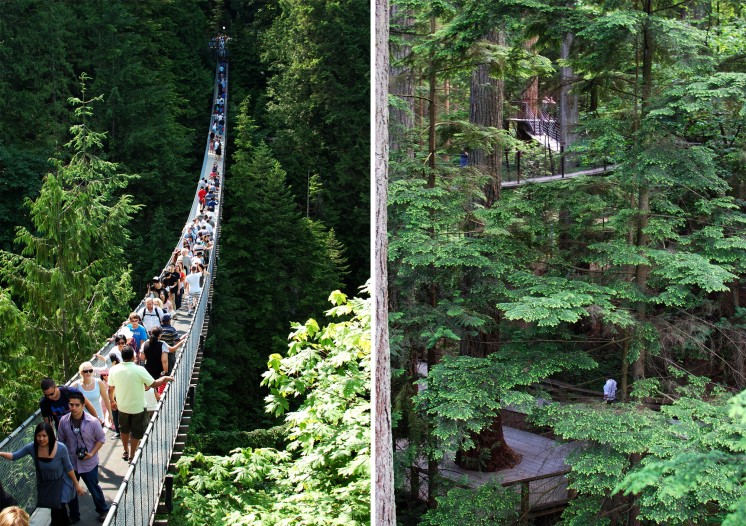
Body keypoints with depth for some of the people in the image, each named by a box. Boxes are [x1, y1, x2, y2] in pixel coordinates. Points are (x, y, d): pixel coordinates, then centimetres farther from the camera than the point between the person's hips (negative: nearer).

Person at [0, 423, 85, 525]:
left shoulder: (61, 448, -27)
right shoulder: (32, 447, -20)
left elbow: (68, 468, -13)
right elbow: (14, 456, -9)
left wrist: (76, 484, -5)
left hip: (60, 482, -3)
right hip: (44, 484, 3)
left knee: (57, 510, -15)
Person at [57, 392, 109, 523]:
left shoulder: (92, 422, -20)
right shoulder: (63, 421, -12)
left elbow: (101, 439, -6)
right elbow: (61, 441, 3)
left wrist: (92, 453, -15)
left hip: (89, 463, -3)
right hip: (70, 463, 3)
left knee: (94, 488, 13)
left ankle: (103, 511, 37)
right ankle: (74, 514, 40)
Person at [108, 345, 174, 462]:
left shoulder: (114, 370, -11)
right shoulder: (139, 370, -24)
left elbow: (110, 389, 1)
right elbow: (154, 384, -17)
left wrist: (112, 401, 19)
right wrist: (165, 378, 1)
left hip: (122, 406, 4)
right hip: (137, 408, -4)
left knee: (124, 429, 25)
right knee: (136, 433, 14)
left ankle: (126, 452, 41)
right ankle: (132, 456, 24)